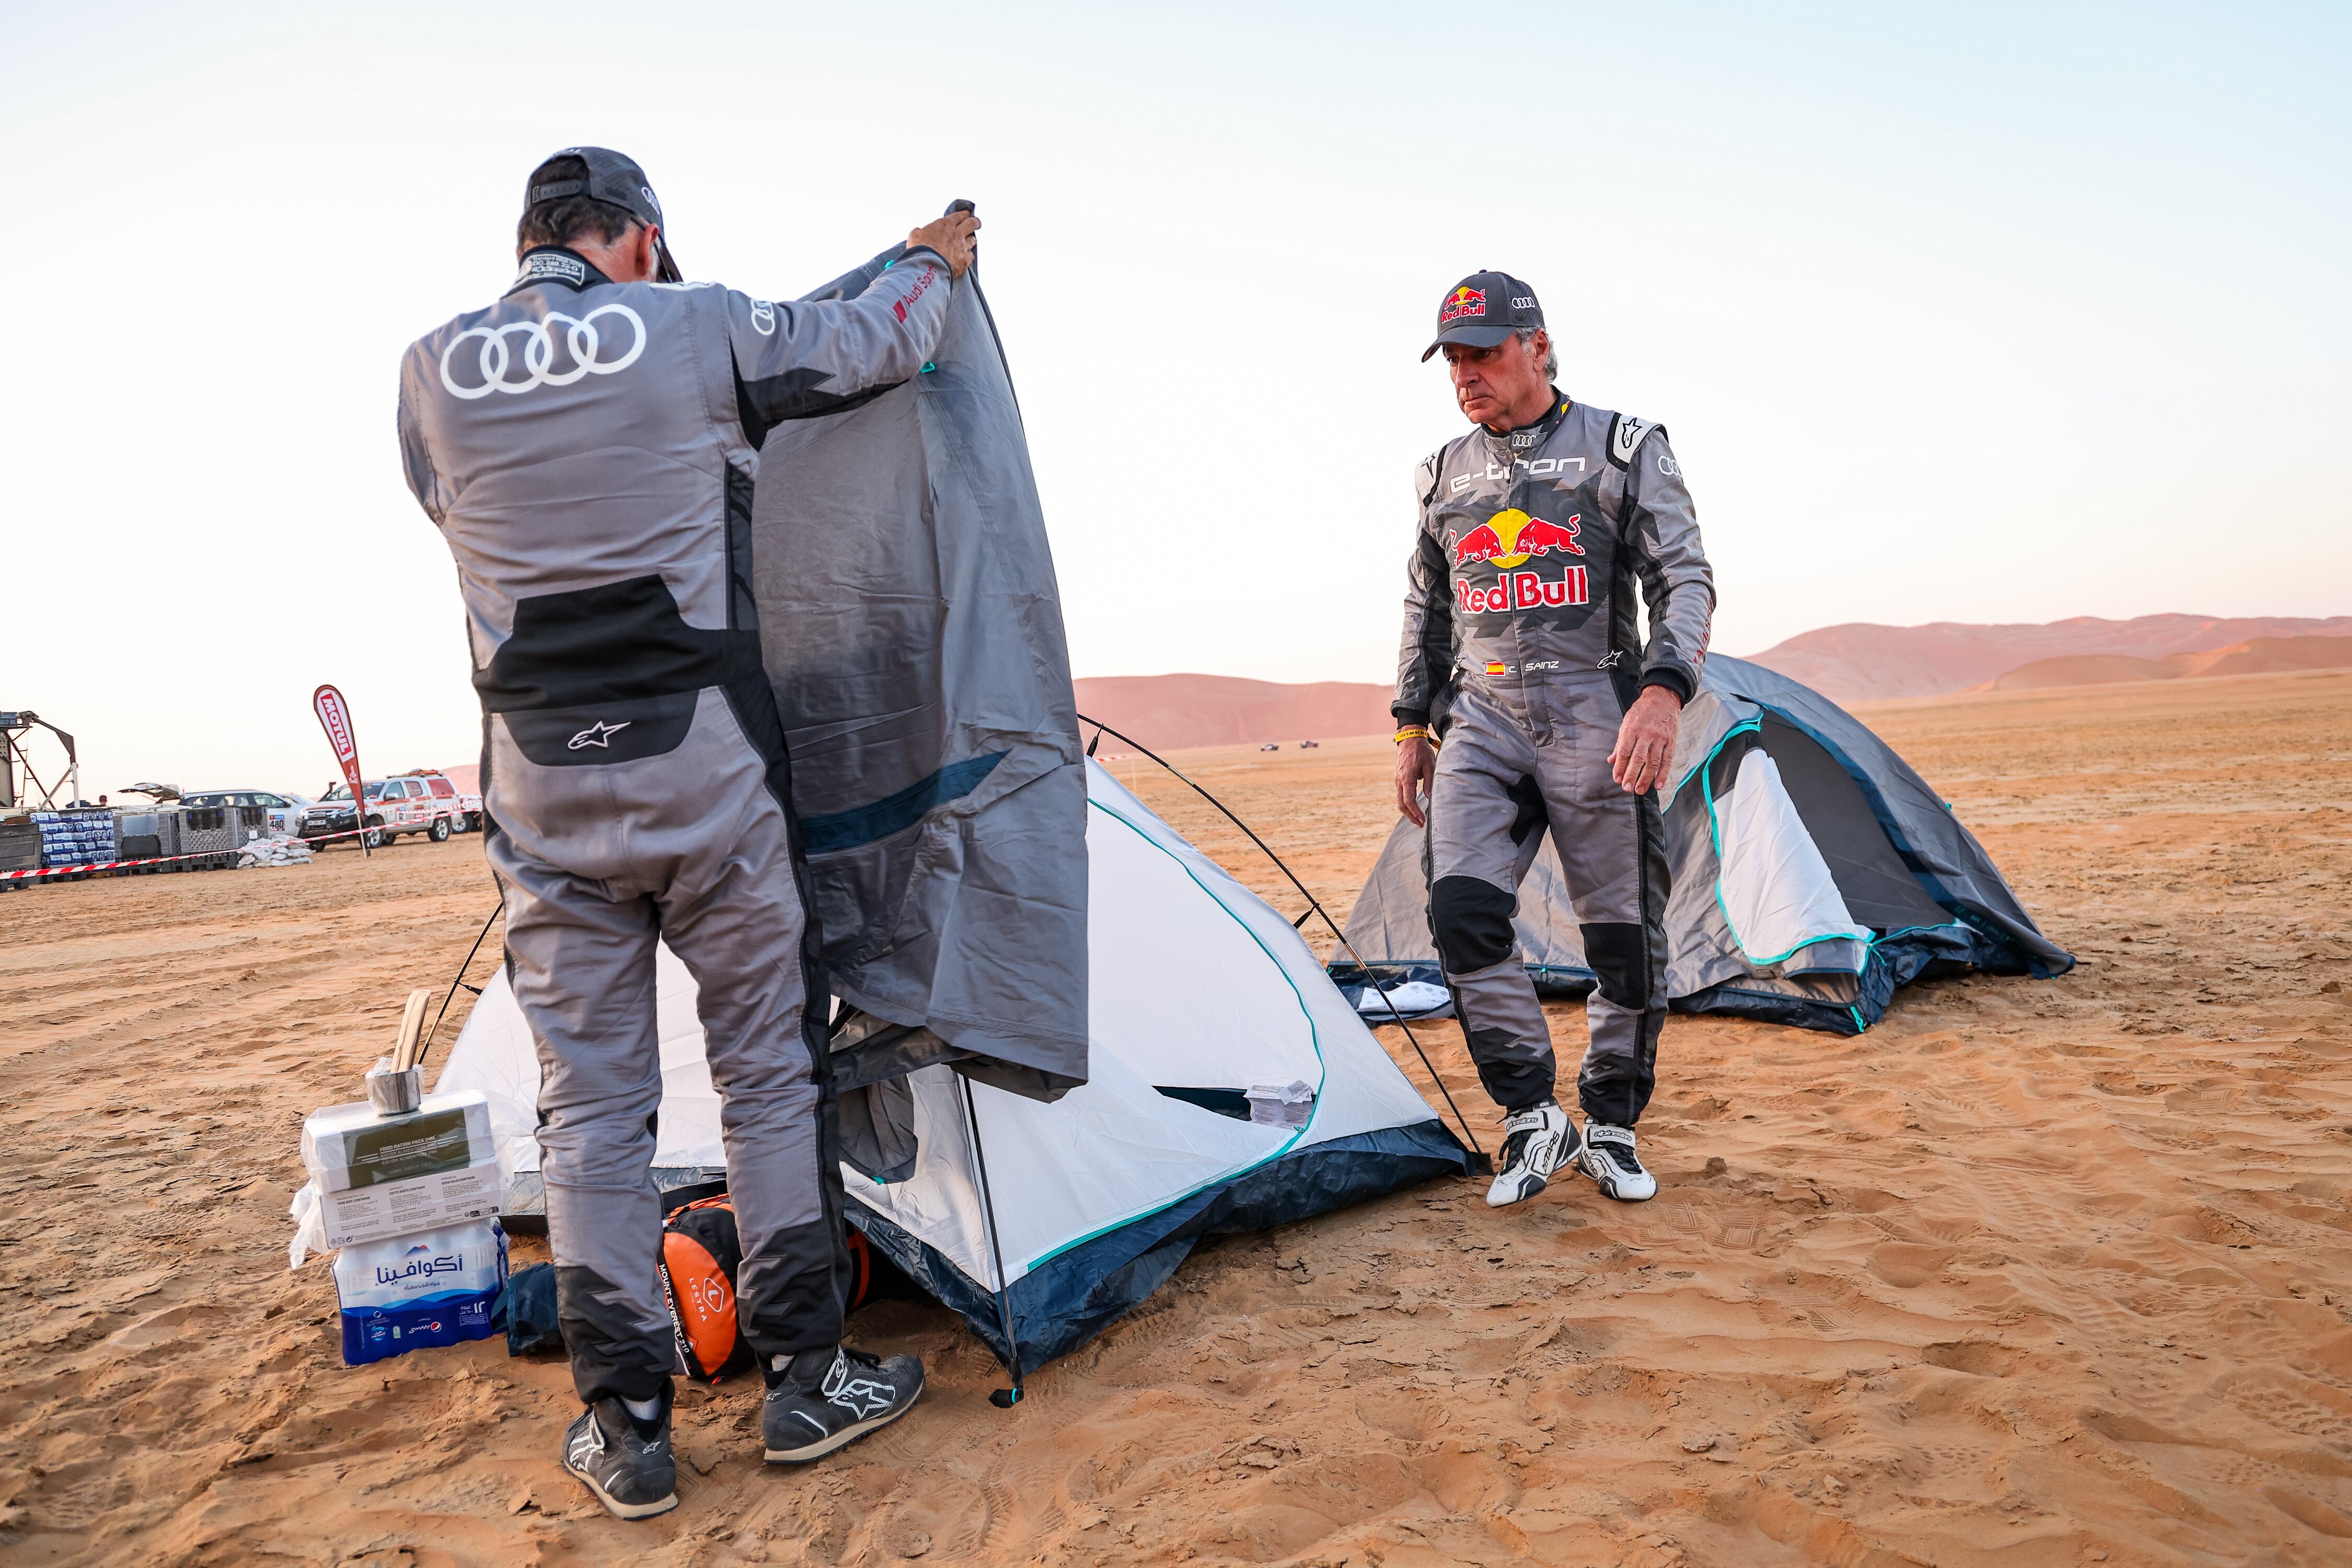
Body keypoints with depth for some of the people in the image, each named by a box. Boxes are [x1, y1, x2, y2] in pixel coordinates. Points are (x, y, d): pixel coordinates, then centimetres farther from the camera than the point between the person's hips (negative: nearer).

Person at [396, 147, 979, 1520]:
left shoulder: (434, 374, 6)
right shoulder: (693, 331, -4)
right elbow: (872, 344, 8)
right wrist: (939, 264, 30)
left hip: (541, 779, 3)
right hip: (703, 764, -3)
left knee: (591, 1094, 9)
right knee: (771, 1062, 9)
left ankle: (626, 1426, 17)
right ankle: (805, 1377, 19)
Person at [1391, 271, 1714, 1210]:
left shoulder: (1624, 449, 2)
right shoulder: (1444, 474, 14)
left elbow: (1685, 580, -4)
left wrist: (1662, 691, -21)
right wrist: (1412, 726, 15)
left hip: (1596, 721, -2)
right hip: (1482, 723, 3)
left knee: (1623, 936, 1)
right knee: (1463, 911, -15)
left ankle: (1612, 1129, 21)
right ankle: (1534, 1122, 0)